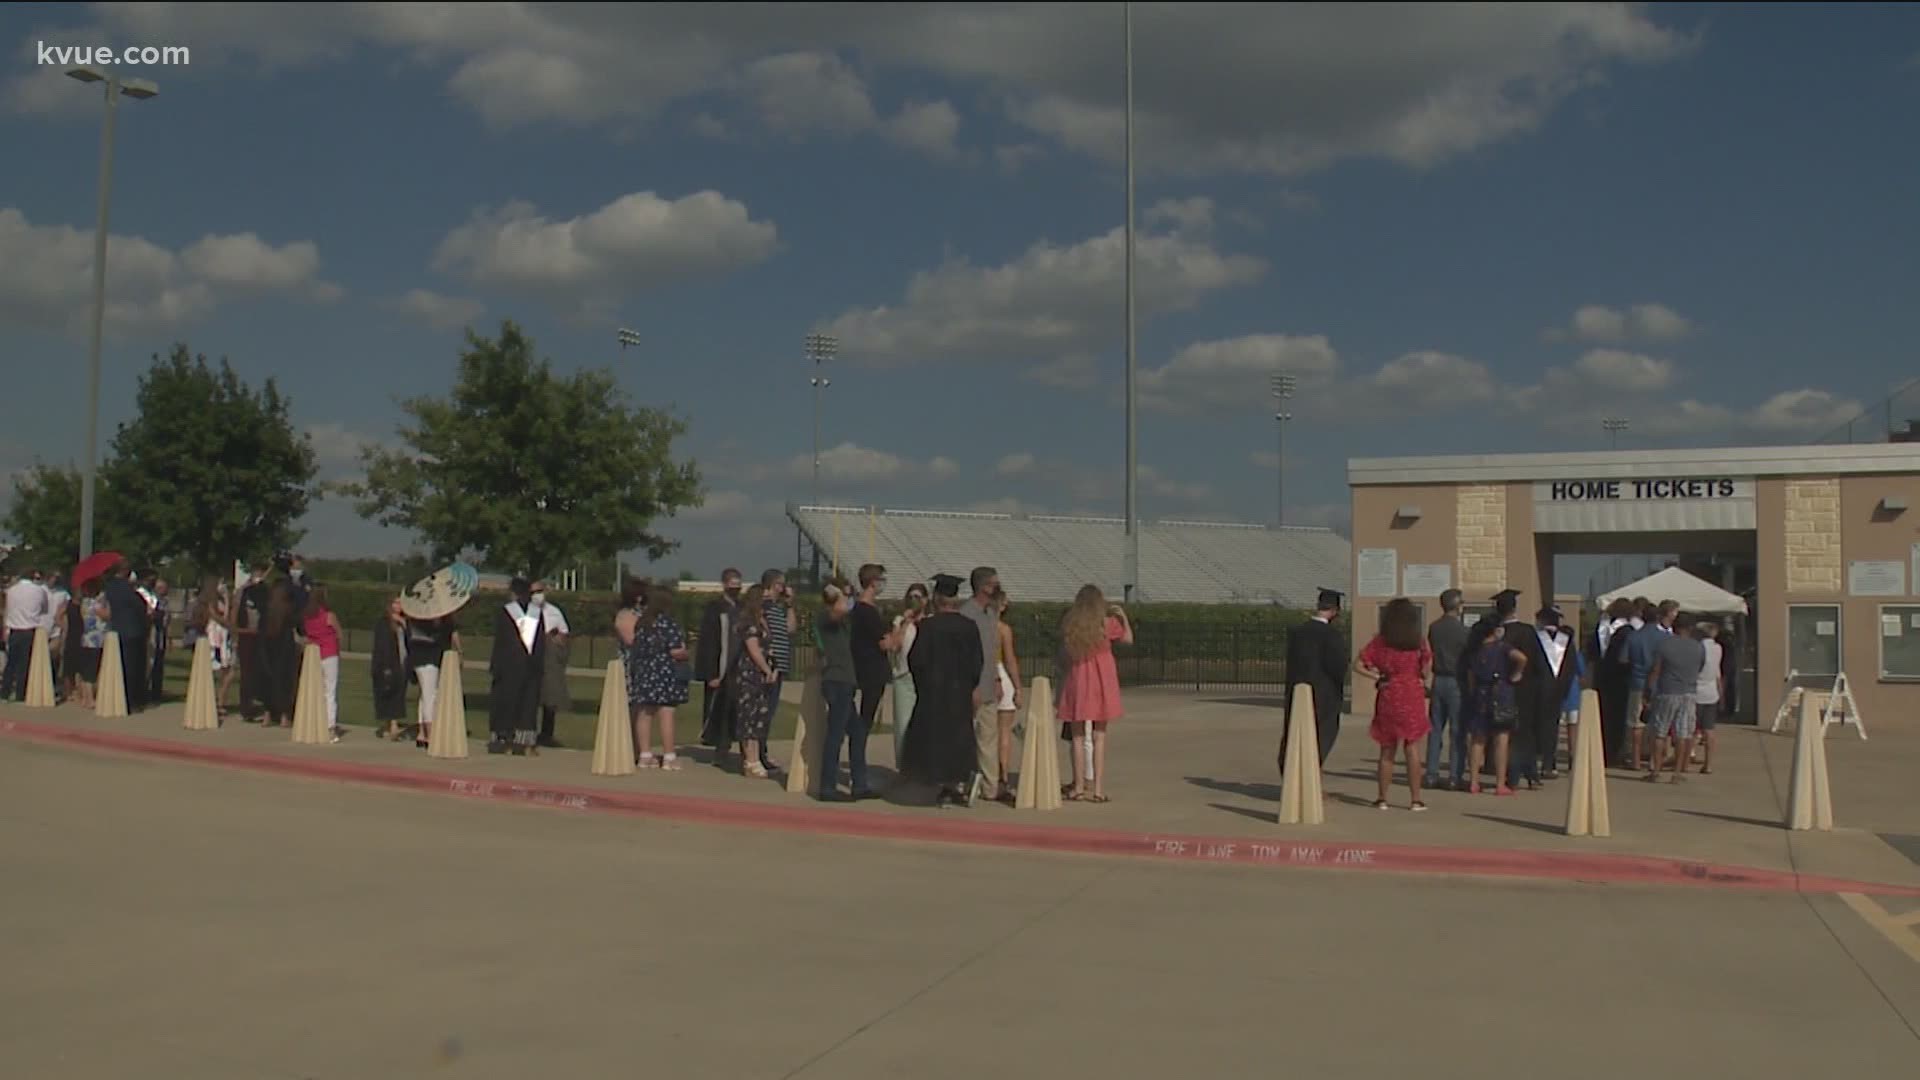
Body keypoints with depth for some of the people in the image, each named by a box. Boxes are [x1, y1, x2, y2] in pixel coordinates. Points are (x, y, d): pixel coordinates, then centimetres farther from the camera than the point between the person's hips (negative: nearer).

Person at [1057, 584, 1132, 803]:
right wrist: (1123, 616, 22)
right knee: (1099, 737, 2)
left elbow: (1064, 657, 9)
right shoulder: (1107, 623, -3)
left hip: (1076, 682, 2)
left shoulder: (1069, 625, 3)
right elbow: (1128, 639, 12)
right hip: (1101, 682, -2)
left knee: (1078, 737, 8)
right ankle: (1098, 789, -1)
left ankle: (1079, 787, 9)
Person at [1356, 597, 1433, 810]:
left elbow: (1358, 665, -5)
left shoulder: (1380, 642, -2)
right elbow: (1427, 672, -6)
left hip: (1388, 699, 1)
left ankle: (1383, 799, 11)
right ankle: (1415, 800, 3)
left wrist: (1377, 677, 4)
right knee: (1412, 750, 4)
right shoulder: (1419, 642, -4)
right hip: (1413, 699, -1)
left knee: (1387, 751, 10)